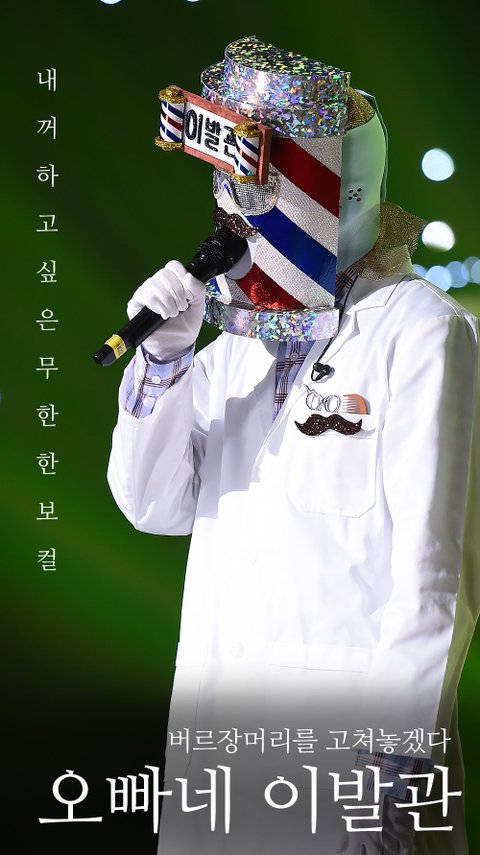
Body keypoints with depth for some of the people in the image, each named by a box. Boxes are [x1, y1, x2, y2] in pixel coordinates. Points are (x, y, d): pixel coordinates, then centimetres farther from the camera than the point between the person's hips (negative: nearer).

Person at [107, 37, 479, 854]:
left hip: (348, 721, -6)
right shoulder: (233, 346, 13)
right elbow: (154, 507, 8)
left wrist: (396, 745, -15)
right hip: (215, 720, 6)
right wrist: (164, 359, -5)